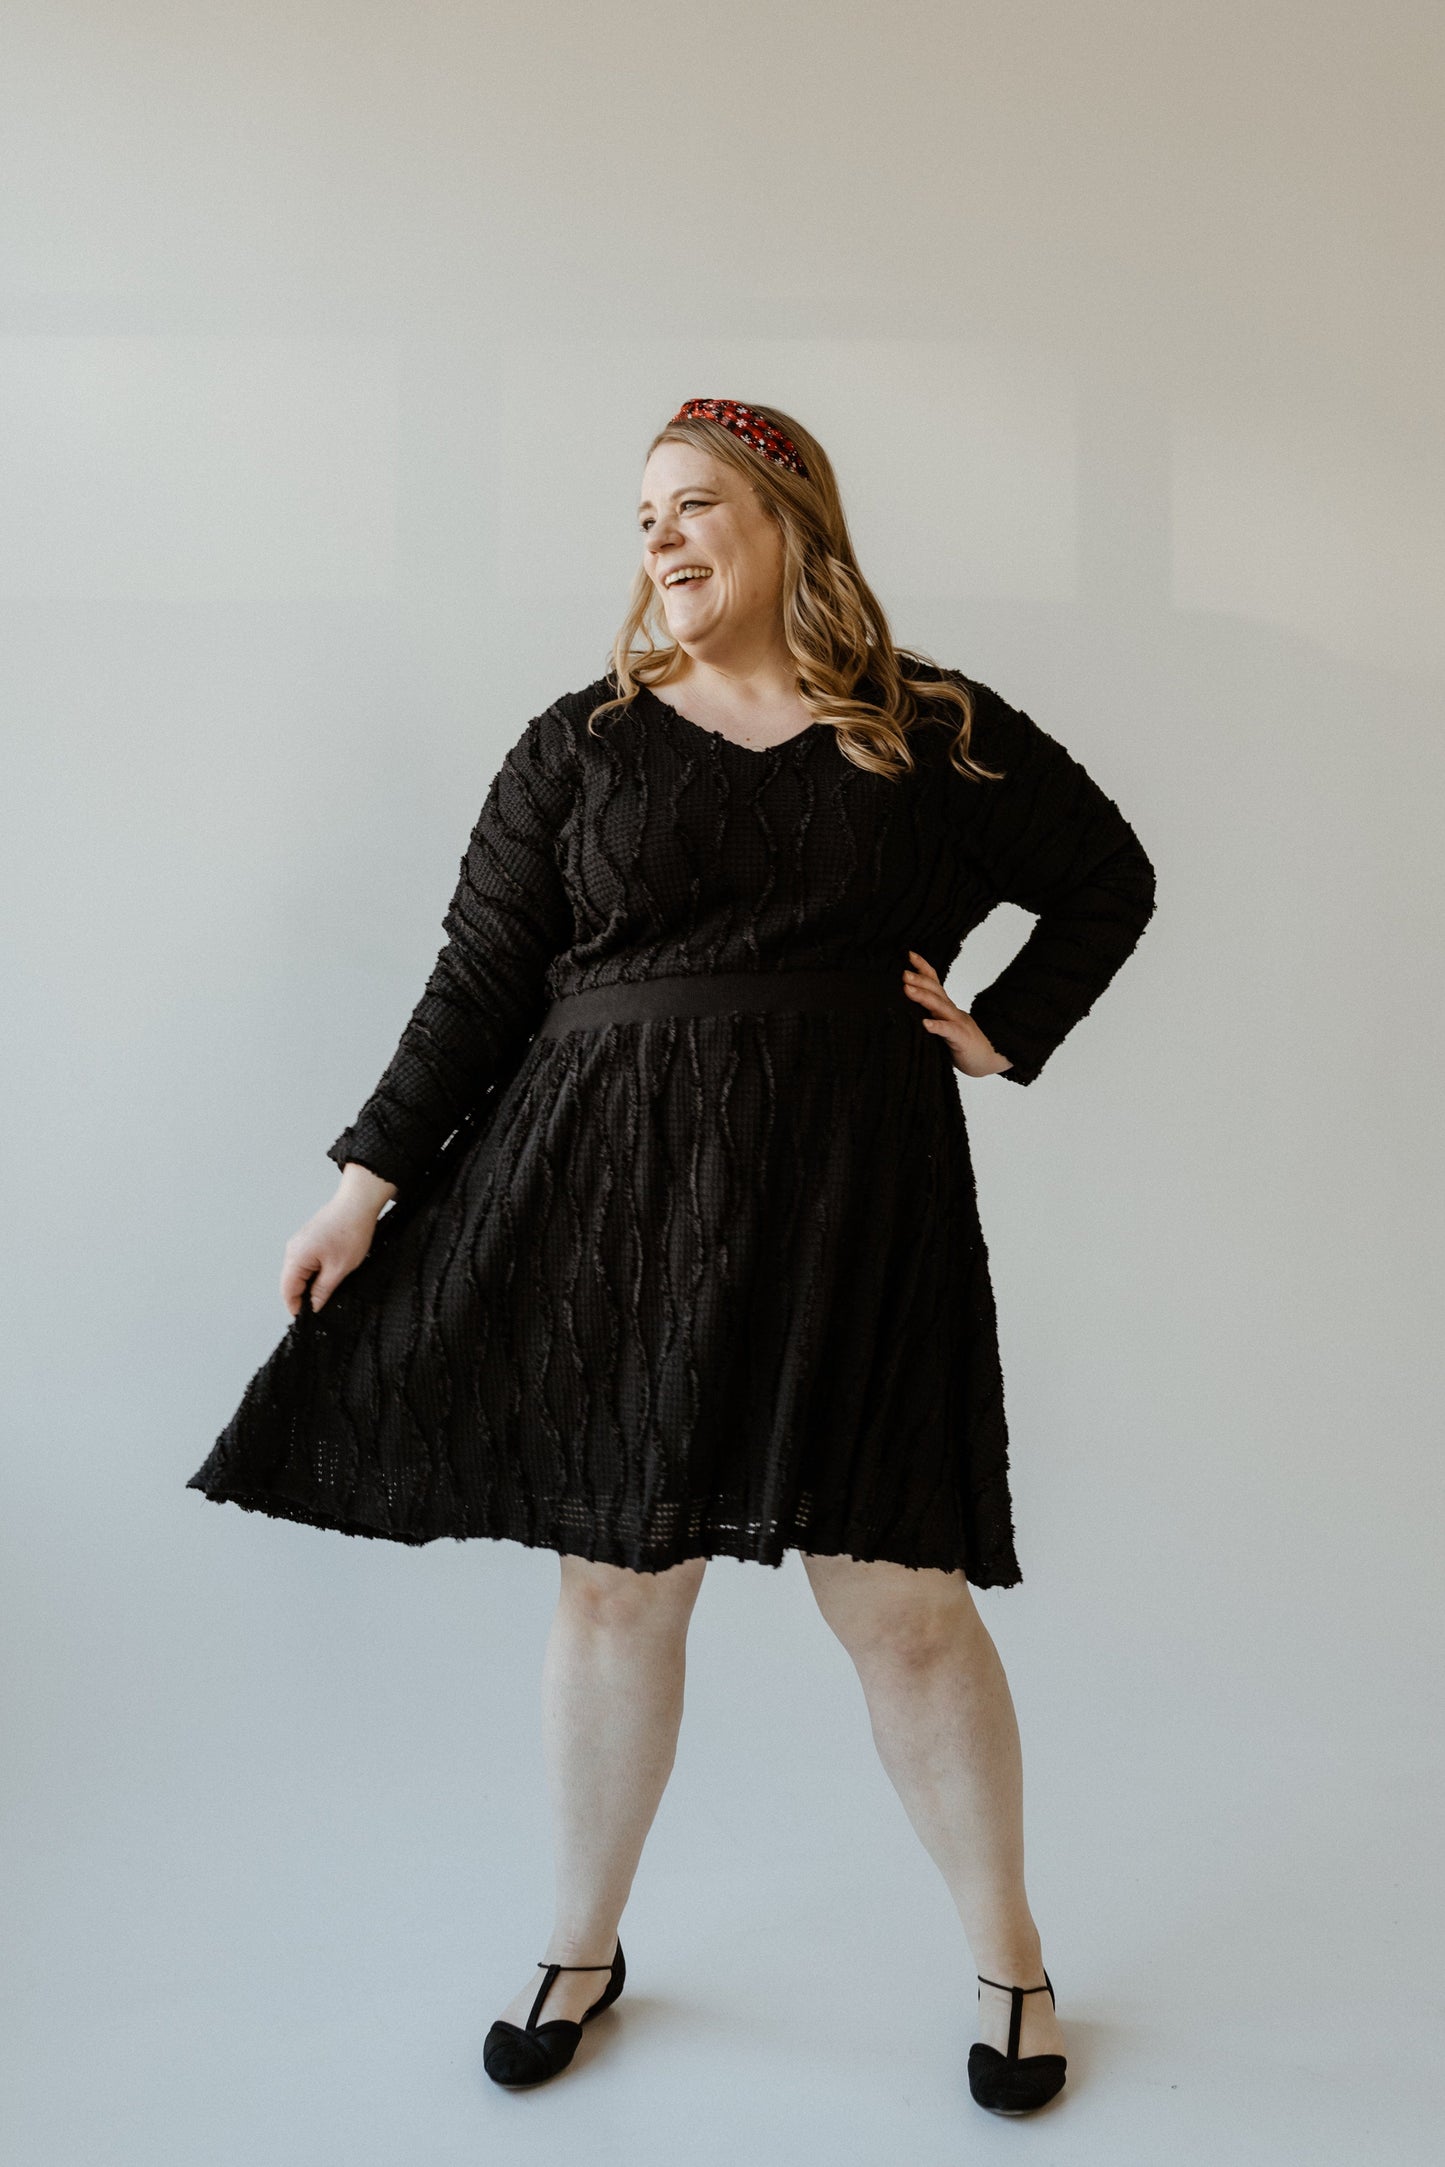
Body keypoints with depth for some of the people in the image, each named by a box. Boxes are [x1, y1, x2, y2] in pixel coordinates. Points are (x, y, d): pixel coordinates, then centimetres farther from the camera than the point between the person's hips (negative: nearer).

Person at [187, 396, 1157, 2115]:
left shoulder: (938, 736, 7)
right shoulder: (583, 740, 7)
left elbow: (1111, 881, 19)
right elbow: (480, 977, 5)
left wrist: (1002, 1035, 8)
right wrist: (370, 1183, 0)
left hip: (851, 1201, -1)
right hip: (609, 1197, 1)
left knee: (896, 1589, 1)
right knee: (616, 1574, 9)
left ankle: (1005, 1953, 26)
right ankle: (583, 1944, 32)